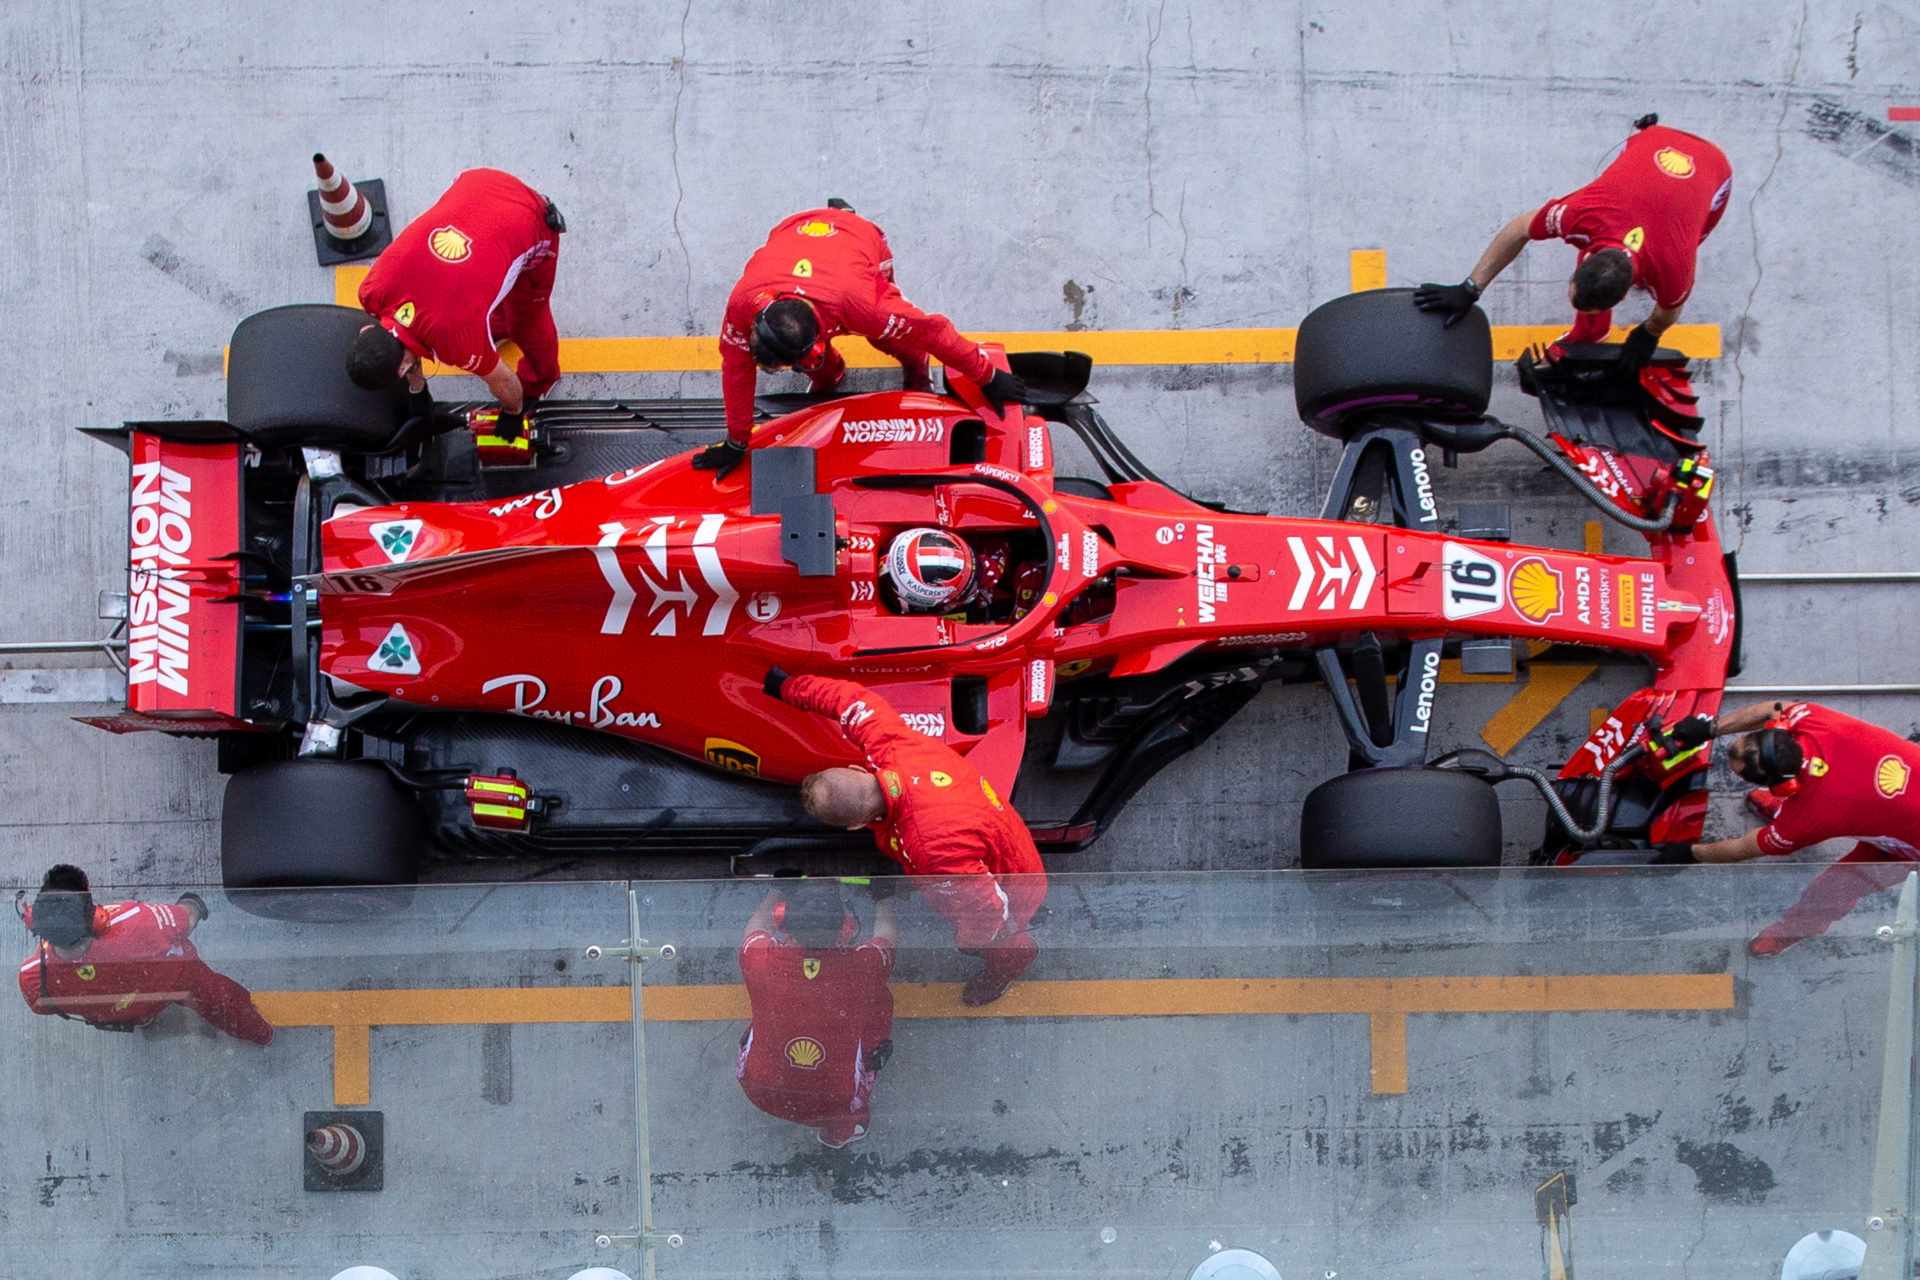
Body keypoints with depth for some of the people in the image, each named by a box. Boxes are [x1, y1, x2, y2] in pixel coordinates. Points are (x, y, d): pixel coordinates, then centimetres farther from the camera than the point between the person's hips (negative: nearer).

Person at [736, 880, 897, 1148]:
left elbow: (757, 922, 2)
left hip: (762, 1096, 2)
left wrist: (778, 888, 19)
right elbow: (888, 930, 0)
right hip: (838, 1104, -2)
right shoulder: (863, 965, -26)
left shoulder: (760, 958, -25)